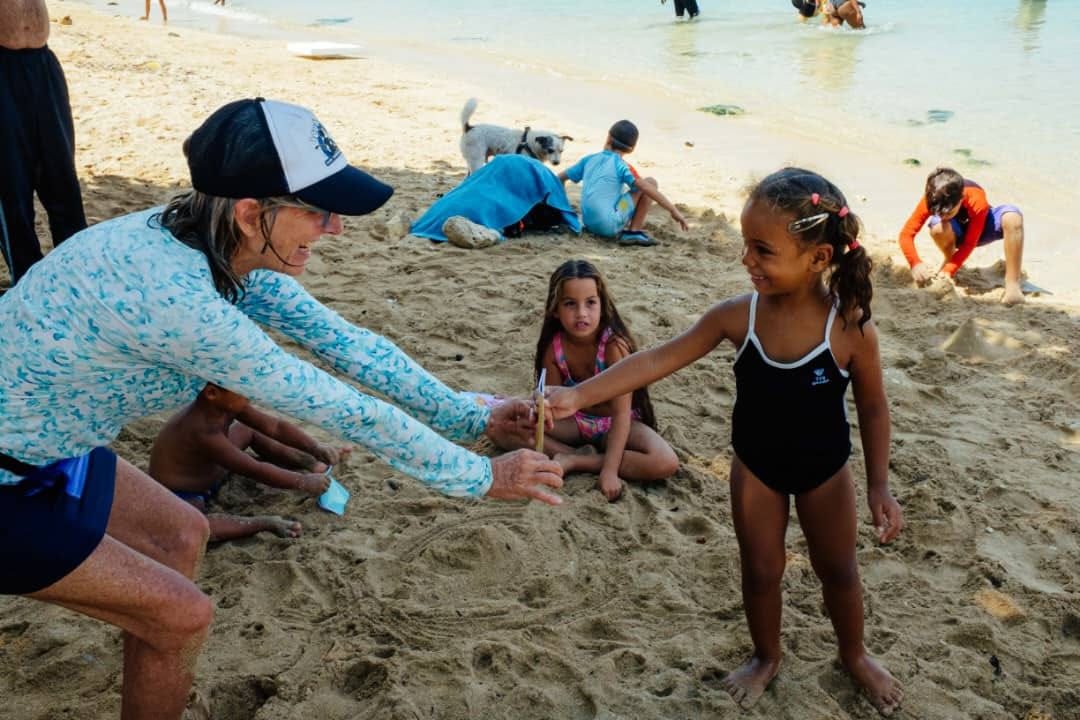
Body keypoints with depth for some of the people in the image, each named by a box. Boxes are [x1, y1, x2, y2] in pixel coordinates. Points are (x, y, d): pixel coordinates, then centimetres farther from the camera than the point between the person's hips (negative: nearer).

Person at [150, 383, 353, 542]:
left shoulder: (227, 405, -15)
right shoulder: (201, 430, -38)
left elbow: (275, 426, -8)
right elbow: (255, 470, -34)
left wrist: (317, 448, -17)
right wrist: (303, 482, -28)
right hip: (180, 497, -9)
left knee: (249, 430, 15)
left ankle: (309, 462, 5)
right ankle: (266, 523, -26)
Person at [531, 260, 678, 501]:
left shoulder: (614, 345, -27)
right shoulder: (553, 347, -16)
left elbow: (621, 413, -28)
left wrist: (609, 469, -34)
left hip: (614, 424, -3)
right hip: (575, 421, 3)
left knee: (665, 463, -32)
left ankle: (577, 461, -23)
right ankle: (583, 455, -21)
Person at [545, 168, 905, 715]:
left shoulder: (851, 328, -26)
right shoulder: (738, 316, -22)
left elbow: (872, 408, -11)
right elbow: (659, 359, -22)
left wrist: (879, 485, -8)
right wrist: (579, 395, -29)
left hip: (824, 469, -1)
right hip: (756, 467, 1)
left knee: (838, 571, 19)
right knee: (760, 571, 17)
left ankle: (854, 655, 47)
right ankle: (766, 657, 44)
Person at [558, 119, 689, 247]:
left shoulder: (589, 159, 12)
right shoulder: (621, 166, -4)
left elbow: (560, 178, 20)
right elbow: (648, 189, -12)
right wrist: (673, 210, -9)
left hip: (589, 224, 7)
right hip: (609, 226, -7)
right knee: (651, 182, 3)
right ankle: (633, 232, 0)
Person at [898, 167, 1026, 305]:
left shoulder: (977, 201, -37)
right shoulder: (931, 200, -33)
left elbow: (969, 243, -30)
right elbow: (906, 233, -33)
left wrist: (948, 270, -41)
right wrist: (916, 263, -48)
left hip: (978, 229, -1)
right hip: (957, 232, 1)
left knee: (1013, 217, -35)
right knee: (938, 228, -38)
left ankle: (1012, 284, -35)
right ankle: (950, 258, -3)